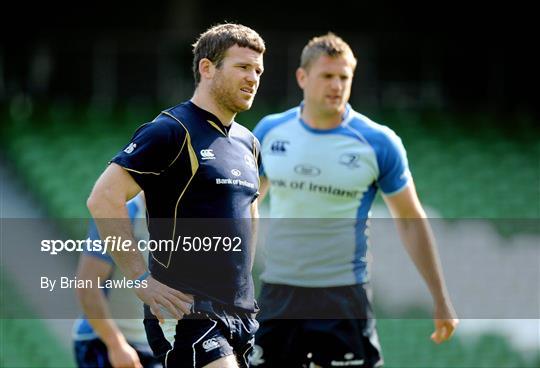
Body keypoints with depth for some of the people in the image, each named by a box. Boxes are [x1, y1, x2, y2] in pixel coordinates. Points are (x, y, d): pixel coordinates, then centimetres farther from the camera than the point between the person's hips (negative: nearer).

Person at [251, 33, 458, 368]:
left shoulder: (378, 142, -5)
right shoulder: (269, 132, 3)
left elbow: (411, 221, 2)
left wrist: (441, 299, 1)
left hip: (344, 298, -3)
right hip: (278, 291, 3)